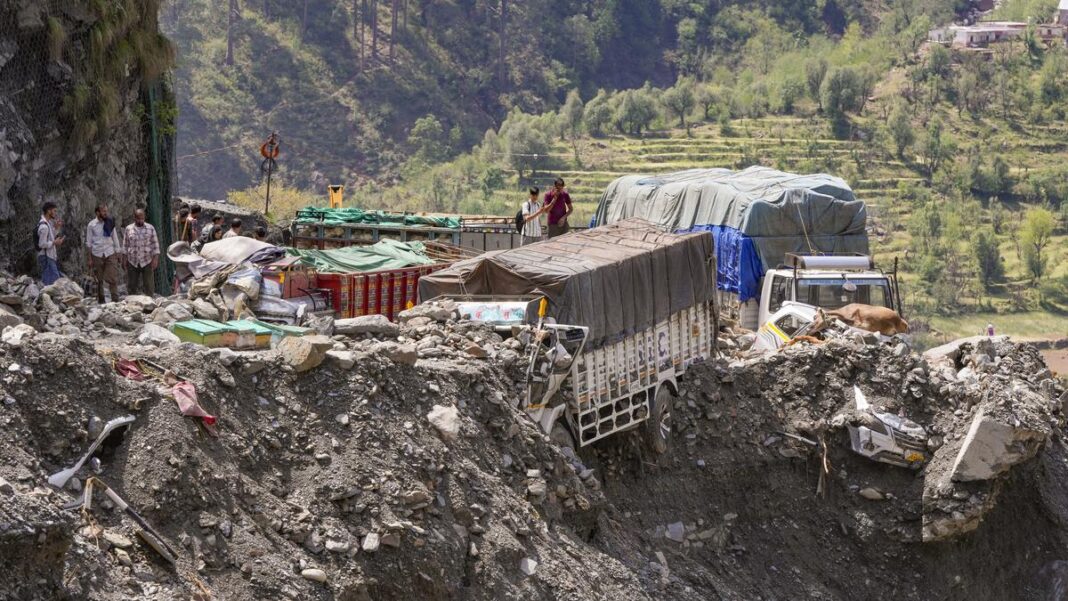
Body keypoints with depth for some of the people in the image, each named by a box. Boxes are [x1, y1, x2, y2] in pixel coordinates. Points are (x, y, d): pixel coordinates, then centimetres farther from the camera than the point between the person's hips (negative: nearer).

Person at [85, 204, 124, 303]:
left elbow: (115, 239, 12)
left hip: (110, 254, 1)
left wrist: (118, 254, 7)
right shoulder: (91, 225, 1)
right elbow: (88, 243, 4)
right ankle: (100, 300, 13)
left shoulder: (110, 223, 7)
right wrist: (90, 259, 0)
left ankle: (115, 300, -10)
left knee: (113, 278, -9)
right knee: (99, 280, 5)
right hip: (97, 254, -1)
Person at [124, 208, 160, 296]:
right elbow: (126, 245, 10)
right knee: (131, 286, 3)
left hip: (147, 262, -1)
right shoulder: (128, 229, 5)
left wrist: (155, 258, -6)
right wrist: (125, 259, 7)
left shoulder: (150, 228, 2)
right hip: (132, 262, 1)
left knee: (149, 286, -1)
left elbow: (155, 244, 2)